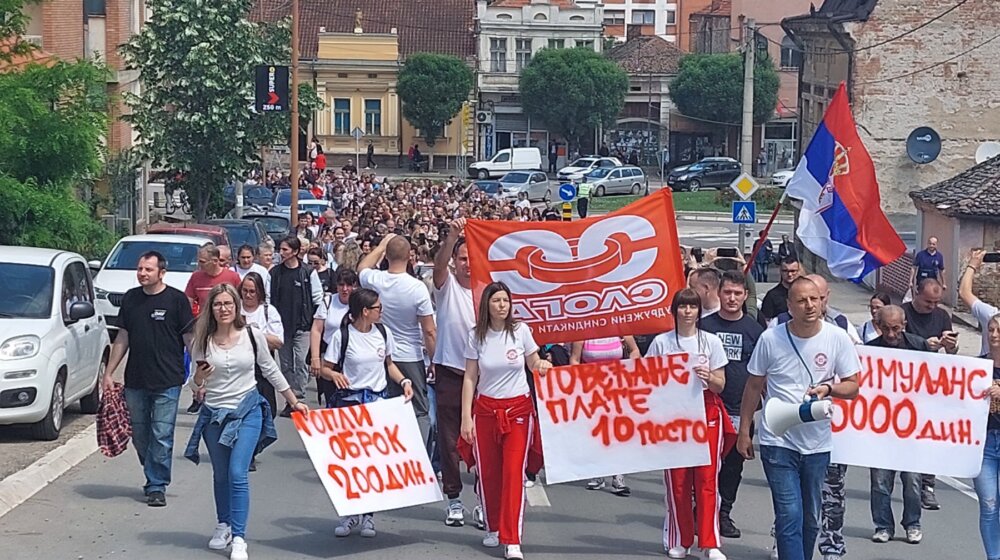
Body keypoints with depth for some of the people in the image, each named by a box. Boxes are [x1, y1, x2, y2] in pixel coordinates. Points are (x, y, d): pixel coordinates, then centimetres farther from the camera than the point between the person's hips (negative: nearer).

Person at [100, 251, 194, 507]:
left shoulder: (176, 299, -4)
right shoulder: (130, 298, 9)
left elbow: (190, 339, -2)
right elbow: (122, 338, 15)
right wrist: (108, 373, 11)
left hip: (167, 381, -5)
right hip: (135, 381, 5)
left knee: (161, 436, -5)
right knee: (139, 436, 11)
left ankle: (157, 486, 3)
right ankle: (154, 479, 27)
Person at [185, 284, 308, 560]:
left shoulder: (253, 336, -5)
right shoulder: (203, 342, -2)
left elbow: (270, 370, 8)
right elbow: (195, 384, 6)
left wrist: (294, 401, 12)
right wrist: (198, 379, -18)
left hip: (248, 411, -2)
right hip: (214, 414, 2)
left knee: (237, 473, -13)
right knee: (221, 475, 12)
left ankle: (238, 537, -10)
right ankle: (223, 525, 32)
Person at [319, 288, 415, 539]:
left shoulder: (383, 332, 6)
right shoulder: (342, 336, -7)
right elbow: (325, 369, -3)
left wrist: (404, 381, 3)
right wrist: (334, 375, -25)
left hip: (378, 400, 3)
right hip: (349, 400, -3)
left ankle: (368, 514, 8)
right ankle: (351, 513, 9)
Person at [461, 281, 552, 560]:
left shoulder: (520, 330, -3)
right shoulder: (476, 336, -2)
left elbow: (534, 364, 8)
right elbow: (470, 378, 0)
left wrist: (542, 366, -17)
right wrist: (466, 417, -4)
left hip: (518, 409, -1)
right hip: (486, 409, 1)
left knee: (513, 472, -8)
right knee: (488, 472, 5)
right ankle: (493, 528, 26)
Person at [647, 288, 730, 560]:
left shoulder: (710, 341, 6)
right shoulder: (661, 342, 5)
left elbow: (720, 385, 5)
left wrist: (708, 377, -15)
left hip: (707, 412, 0)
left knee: (707, 478, -6)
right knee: (677, 479, 0)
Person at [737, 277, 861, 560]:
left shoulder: (838, 338, -4)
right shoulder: (770, 338, -6)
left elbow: (852, 387, 2)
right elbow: (754, 386, 5)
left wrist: (828, 388, -19)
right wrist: (744, 431, 7)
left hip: (817, 443, 2)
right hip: (777, 441, -2)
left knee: (811, 519, 15)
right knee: (790, 516, -10)